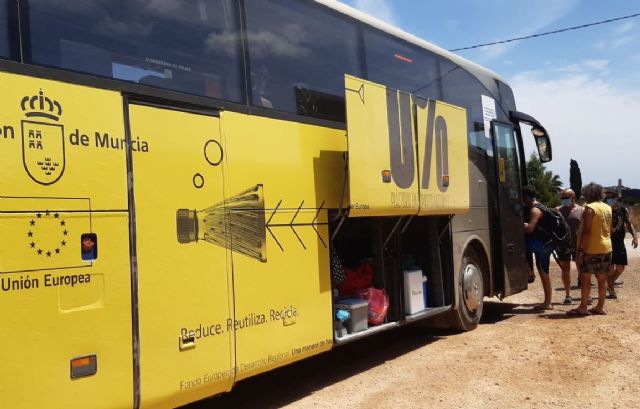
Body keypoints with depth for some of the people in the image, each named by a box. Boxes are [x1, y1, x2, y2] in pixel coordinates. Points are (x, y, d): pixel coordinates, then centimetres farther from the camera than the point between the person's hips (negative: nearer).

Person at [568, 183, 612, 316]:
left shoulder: (590, 208, -13)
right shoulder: (608, 208, 12)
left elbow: (586, 231, -19)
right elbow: (610, 230, 18)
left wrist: (580, 250, -17)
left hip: (592, 249, -8)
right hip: (606, 248, 8)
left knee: (585, 278, -3)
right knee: (602, 279, 10)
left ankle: (583, 308, -3)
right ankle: (600, 307, 14)